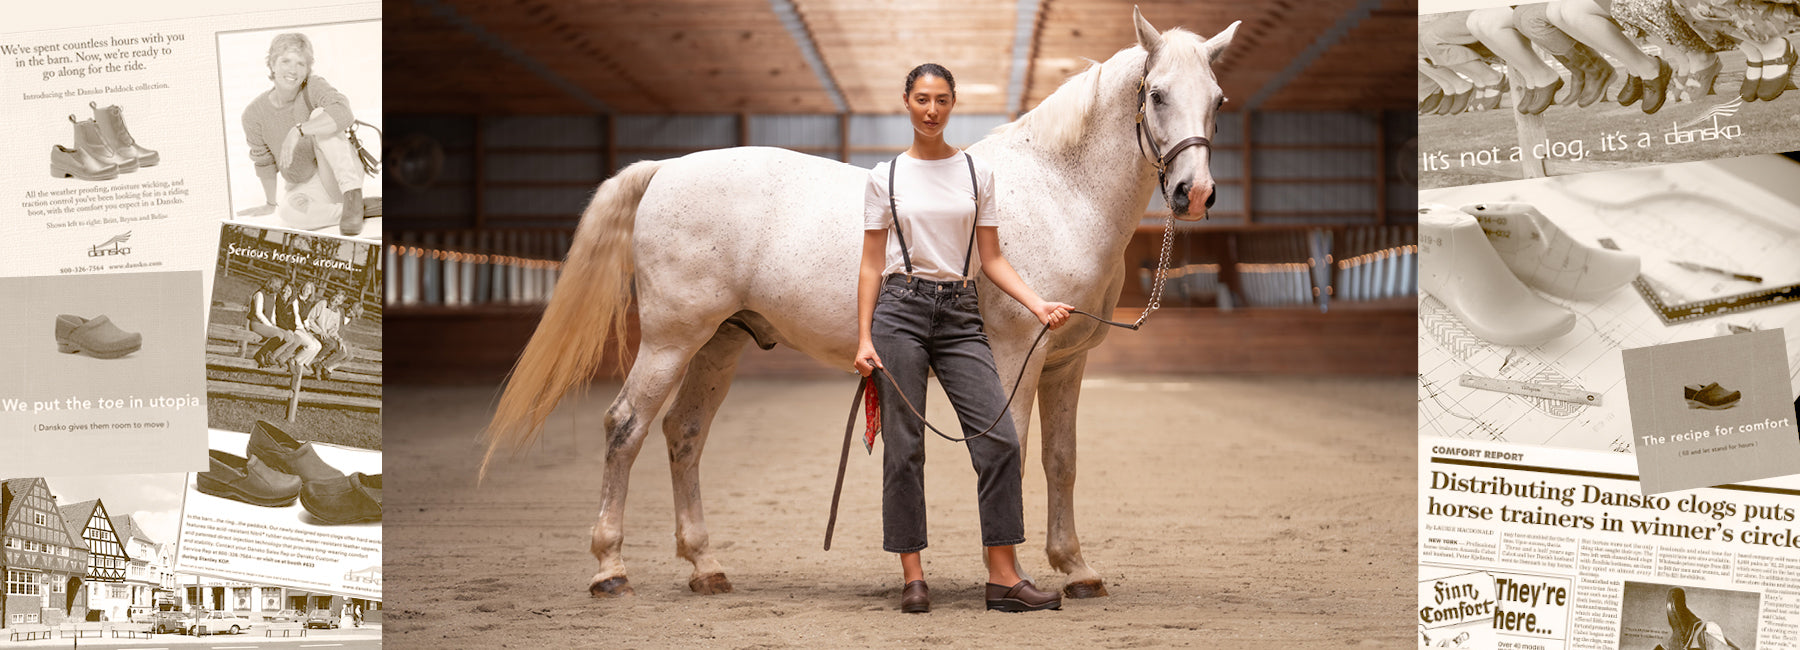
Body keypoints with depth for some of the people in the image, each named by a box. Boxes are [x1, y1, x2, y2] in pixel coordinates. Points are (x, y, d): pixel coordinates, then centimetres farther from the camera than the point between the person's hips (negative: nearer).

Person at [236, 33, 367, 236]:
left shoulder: (314, 87, -15)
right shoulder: (254, 114, -8)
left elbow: (343, 114, -37)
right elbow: (264, 161, 8)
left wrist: (297, 131, -42)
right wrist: (271, 204, 17)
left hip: (343, 175, -2)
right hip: (305, 186, 2)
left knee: (320, 115, -26)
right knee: (289, 210, -34)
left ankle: (352, 195, -32)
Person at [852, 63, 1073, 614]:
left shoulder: (977, 173, 9)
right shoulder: (886, 178, 5)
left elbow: (992, 259, 9)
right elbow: (871, 264, 4)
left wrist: (1038, 305, -5)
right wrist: (864, 339, -5)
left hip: (960, 315, 2)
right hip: (902, 309, -2)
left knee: (1000, 439, -7)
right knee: (904, 447, -1)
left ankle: (1003, 577, -1)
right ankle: (912, 576, 9)